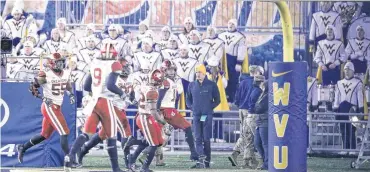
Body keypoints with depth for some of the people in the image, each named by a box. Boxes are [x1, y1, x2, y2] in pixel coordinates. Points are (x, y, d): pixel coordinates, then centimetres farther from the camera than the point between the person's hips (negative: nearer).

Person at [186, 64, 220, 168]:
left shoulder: (211, 85, 1)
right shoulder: (192, 85, 10)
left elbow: (217, 100, 6)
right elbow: (188, 100, 19)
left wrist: (210, 108, -5)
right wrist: (192, 108, 3)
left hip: (207, 116, -3)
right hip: (196, 115, 3)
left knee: (206, 139, -2)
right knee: (198, 138, -6)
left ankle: (206, 161, 1)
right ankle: (202, 158, -11)